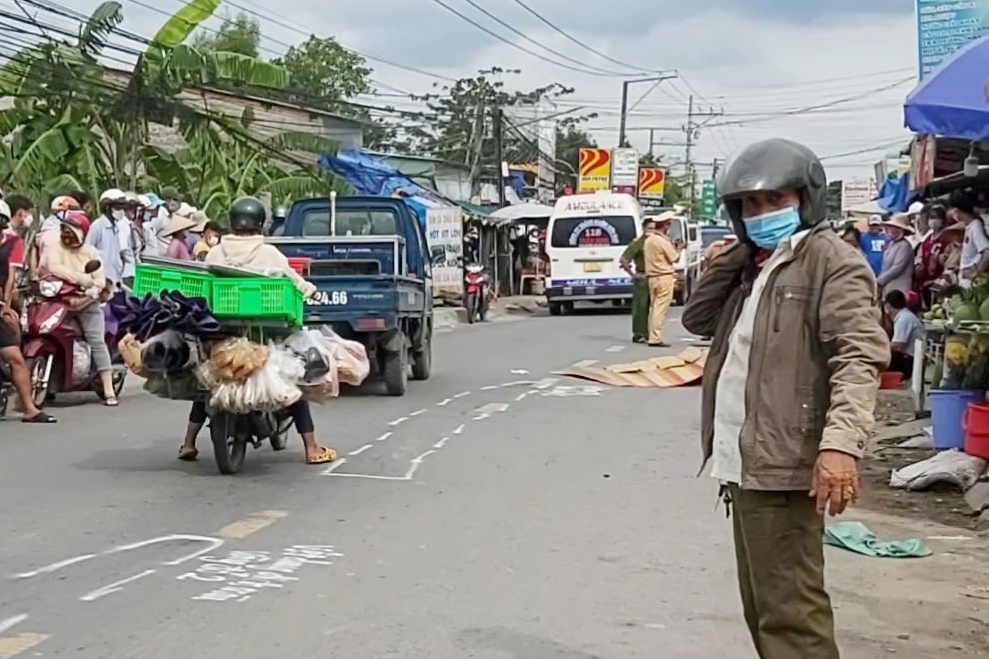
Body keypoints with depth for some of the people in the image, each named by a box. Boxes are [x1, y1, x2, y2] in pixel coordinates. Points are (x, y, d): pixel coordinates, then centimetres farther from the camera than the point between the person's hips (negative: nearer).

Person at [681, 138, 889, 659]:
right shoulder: (753, 267, 21)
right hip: (744, 463, 10)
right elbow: (697, 319, 20)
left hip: (784, 465, -10)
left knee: (788, 608, -12)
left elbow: (859, 356, -19)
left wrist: (840, 441, -33)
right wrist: (733, 255, 7)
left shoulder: (828, 259, -8)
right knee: (763, 606, 18)